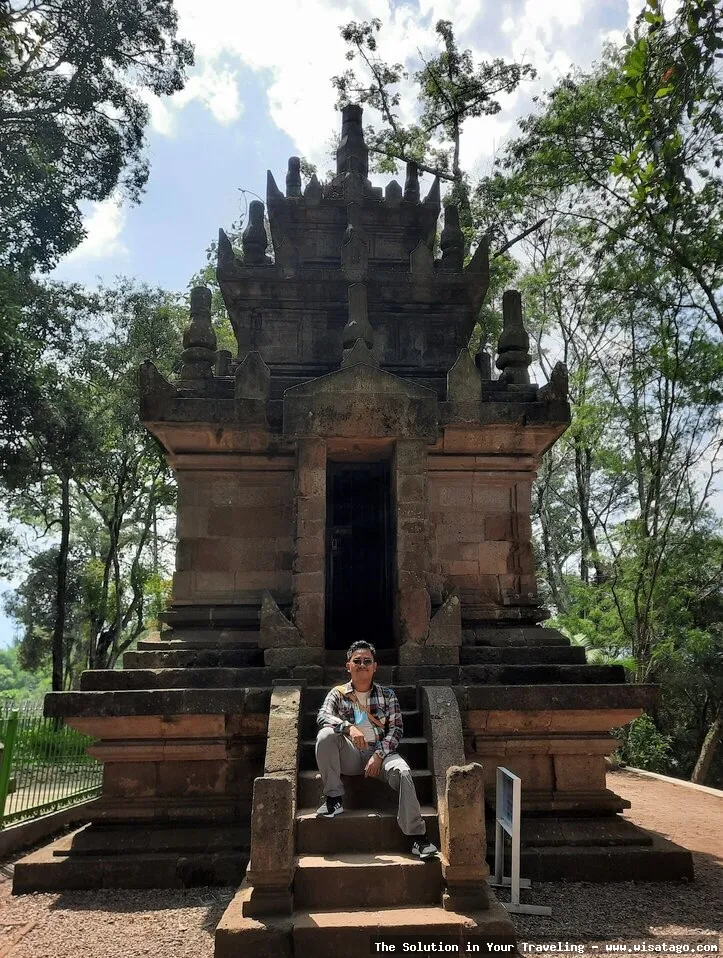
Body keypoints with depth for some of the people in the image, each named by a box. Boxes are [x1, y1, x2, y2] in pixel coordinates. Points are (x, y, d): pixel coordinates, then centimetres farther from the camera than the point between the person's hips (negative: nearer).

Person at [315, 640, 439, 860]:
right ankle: (334, 798, -17)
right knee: (325, 735, -29)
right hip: (349, 755, 0)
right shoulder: (338, 694, 10)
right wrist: (348, 727, -30)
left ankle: (418, 836, -31)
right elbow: (322, 716, -10)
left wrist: (378, 755, -14)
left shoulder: (387, 695, 13)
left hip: (380, 752, 0)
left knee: (402, 770, -33)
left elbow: (396, 729, 3)